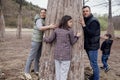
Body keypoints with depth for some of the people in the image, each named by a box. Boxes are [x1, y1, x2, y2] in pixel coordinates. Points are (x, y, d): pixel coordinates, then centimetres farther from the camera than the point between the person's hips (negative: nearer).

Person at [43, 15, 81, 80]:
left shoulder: (56, 30, 2)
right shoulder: (70, 31, -8)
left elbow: (50, 40, 5)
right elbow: (72, 42, 1)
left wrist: (44, 38, 25)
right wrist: (77, 36, 14)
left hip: (57, 55, 4)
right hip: (66, 56, -4)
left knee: (58, 72, 14)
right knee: (63, 74, 3)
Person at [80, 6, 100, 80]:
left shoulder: (93, 21, -15)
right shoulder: (85, 21, 12)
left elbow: (91, 33, -25)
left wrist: (84, 26, -29)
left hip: (93, 46, -9)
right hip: (88, 45, 9)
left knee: (94, 63, -4)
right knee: (92, 63, 17)